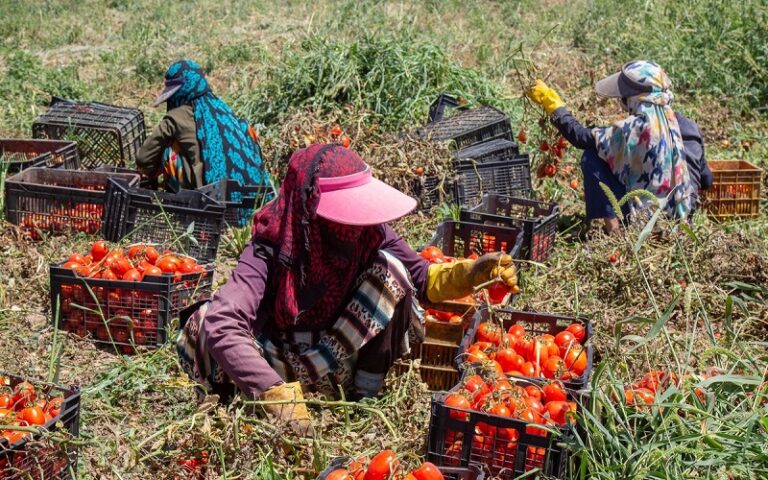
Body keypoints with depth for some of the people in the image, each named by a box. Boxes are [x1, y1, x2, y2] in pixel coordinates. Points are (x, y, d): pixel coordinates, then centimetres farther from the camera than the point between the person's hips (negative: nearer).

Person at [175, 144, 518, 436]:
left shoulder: (370, 232, -18)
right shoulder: (271, 250, -29)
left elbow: (420, 279, -2)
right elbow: (222, 327, -43)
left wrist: (468, 274, -23)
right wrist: (277, 395, -54)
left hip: (342, 349, 3)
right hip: (284, 356, -3)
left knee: (388, 269, -22)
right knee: (204, 325, -32)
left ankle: (364, 396, -14)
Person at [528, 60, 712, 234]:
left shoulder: (633, 128, -17)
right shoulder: (684, 124, 2)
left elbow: (581, 137, -12)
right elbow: (706, 180, 8)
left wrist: (553, 104, -1)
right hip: (681, 215, 7)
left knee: (591, 156, 0)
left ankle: (613, 227, -4)